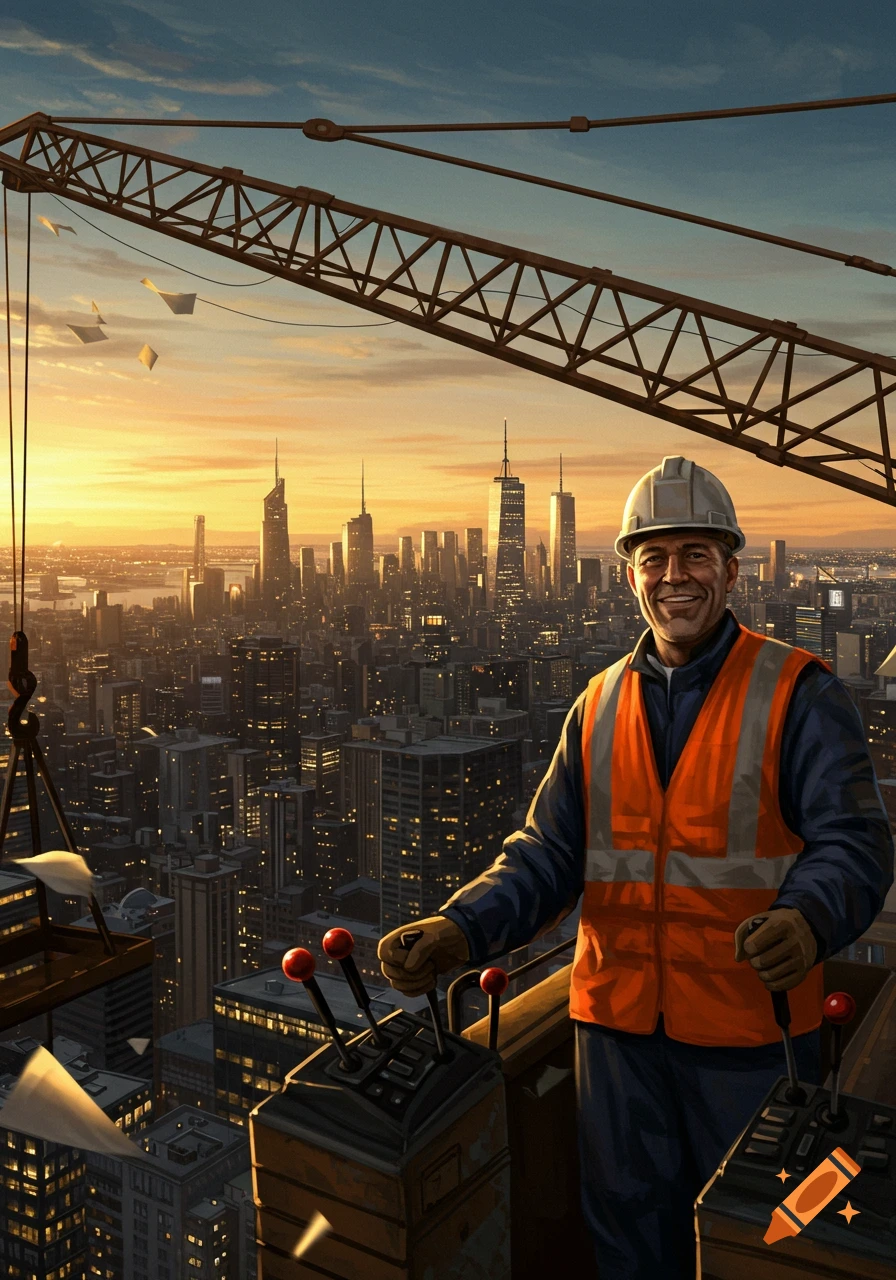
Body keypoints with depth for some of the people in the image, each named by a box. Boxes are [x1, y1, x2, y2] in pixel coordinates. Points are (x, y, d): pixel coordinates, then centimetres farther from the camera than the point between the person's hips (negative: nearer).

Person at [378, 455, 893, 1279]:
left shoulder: (799, 694, -8)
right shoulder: (599, 707, 4)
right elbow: (550, 854, 2)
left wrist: (809, 919, -36)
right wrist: (462, 931, -15)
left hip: (749, 1025, -3)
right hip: (618, 1020, 4)